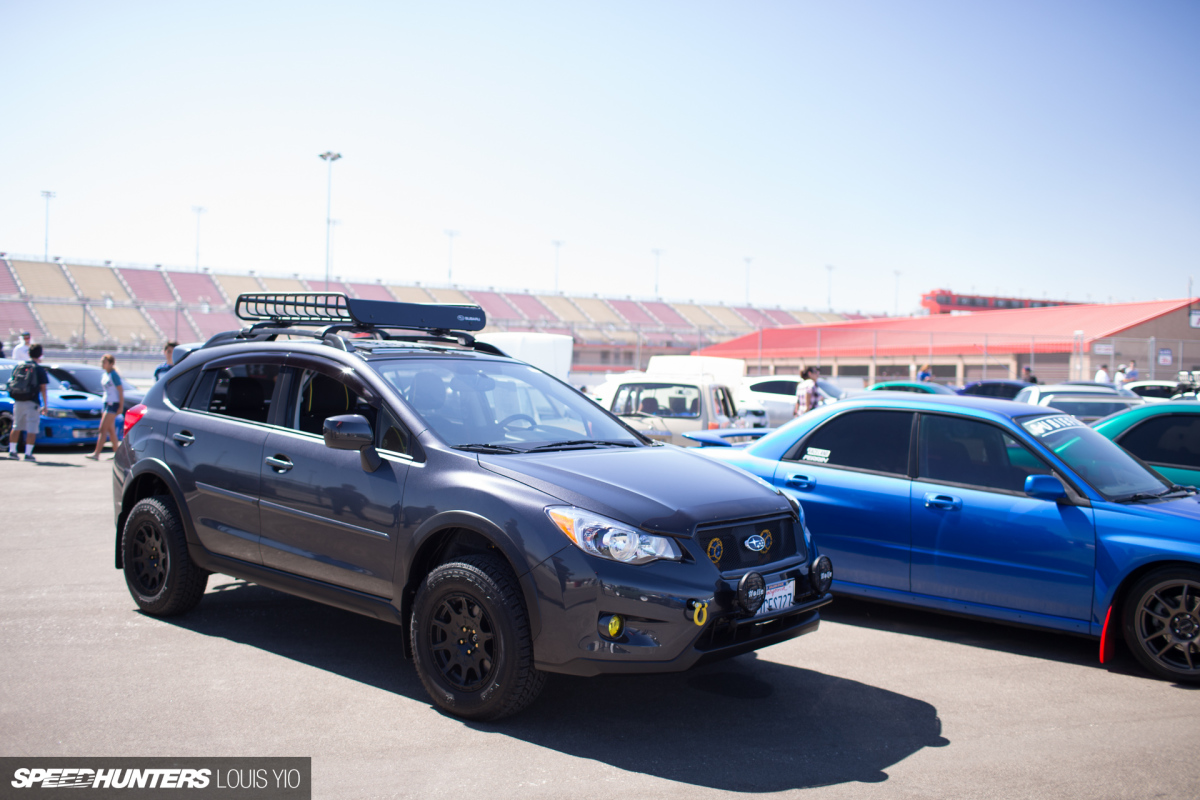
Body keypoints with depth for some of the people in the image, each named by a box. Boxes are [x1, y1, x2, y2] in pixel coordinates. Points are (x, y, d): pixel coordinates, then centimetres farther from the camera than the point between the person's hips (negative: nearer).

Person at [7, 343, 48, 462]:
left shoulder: (18, 366, 9)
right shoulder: (40, 369, -6)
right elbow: (43, 388, -8)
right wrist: (45, 404, -3)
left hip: (18, 402, 5)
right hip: (32, 403, -5)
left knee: (16, 427, 17)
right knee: (32, 429, -2)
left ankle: (12, 451, 20)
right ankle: (28, 454, -7)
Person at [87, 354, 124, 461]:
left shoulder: (114, 375, -12)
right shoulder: (104, 375, 14)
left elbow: (121, 391, -14)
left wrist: (121, 406, -17)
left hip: (114, 404, -9)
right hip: (106, 403, 9)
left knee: (103, 429, -13)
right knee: (111, 430, 11)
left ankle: (96, 453, -17)